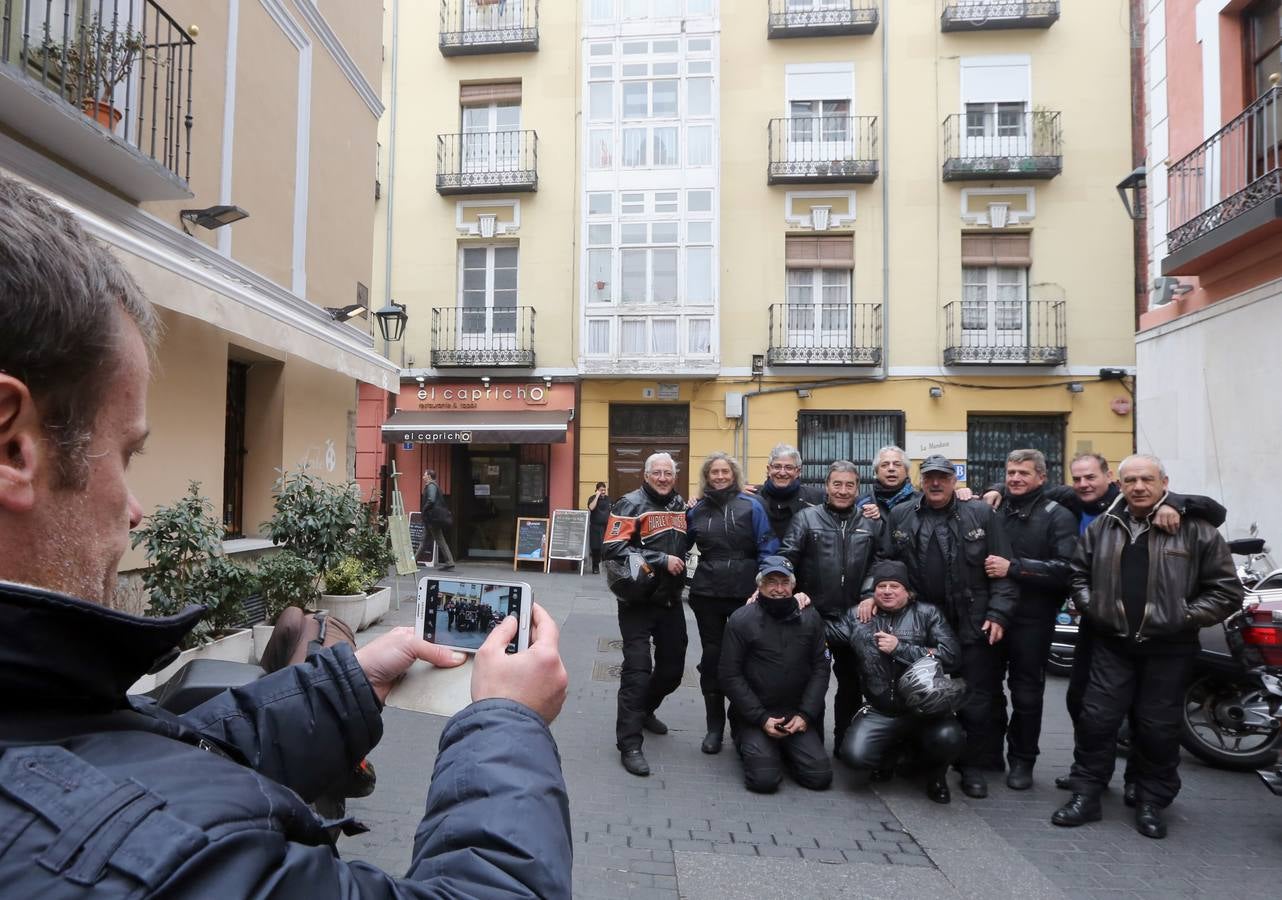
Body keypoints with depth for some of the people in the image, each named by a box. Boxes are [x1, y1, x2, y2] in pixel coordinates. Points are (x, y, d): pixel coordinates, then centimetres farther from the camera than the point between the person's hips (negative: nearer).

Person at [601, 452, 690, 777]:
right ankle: (629, 744, 3)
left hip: (671, 601, 7)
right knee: (637, 670, -7)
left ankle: (644, 710, 42)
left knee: (672, 667, 16)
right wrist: (661, 560, -21)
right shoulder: (631, 505, -11)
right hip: (638, 603, -7)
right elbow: (613, 549, -22)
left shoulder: (680, 505, 11)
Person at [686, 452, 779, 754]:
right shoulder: (697, 510, 6)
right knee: (712, 657, 8)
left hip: (745, 591, -2)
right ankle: (714, 727, 20)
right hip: (707, 592, 3)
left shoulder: (750, 505, -3)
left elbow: (768, 547, -7)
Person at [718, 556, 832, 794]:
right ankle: (747, 743, 15)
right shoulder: (741, 619, -7)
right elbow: (730, 676, -7)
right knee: (764, 779, -17)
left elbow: (821, 668, 4)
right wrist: (762, 719, -12)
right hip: (753, 715, -3)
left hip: (797, 714, 3)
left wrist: (805, 715, -7)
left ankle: (784, 749, 20)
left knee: (820, 777, -9)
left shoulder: (810, 618, 2)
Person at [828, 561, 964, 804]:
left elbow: (950, 655, -10)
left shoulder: (927, 614, 1)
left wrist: (899, 647, -14)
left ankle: (934, 773, 9)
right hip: (879, 713, 2)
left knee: (949, 738, -32)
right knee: (854, 755, -22)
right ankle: (891, 751, 18)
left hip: (924, 710, -1)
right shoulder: (856, 617, 8)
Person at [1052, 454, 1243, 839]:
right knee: (1096, 720, 2)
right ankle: (1085, 796, 14)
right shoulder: (1102, 527, 5)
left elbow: (1227, 589, -3)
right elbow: (1078, 572, 15)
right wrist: (1090, 605, 2)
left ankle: (1152, 804, 26)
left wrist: (1185, 617, -9)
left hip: (1168, 648, -2)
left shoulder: (1195, 530, -4)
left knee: (1158, 728, 8)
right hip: (1112, 644, 2)